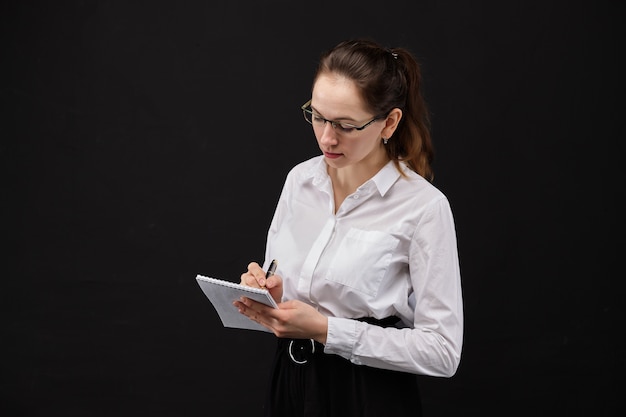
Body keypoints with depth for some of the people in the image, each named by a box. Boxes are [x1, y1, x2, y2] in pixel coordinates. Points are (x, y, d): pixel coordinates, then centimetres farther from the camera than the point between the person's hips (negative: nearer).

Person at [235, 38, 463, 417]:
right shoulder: (300, 180, 2)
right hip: (290, 385, 5)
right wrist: (267, 295, -11)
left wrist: (326, 329, -23)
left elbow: (442, 350, -17)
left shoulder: (424, 207, -16)